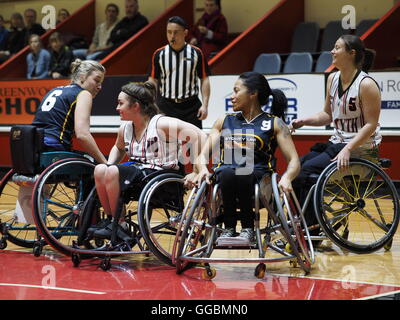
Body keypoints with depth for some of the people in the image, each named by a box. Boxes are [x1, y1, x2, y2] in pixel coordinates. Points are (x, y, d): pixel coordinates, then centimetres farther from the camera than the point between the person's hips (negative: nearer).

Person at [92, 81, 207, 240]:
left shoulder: (162, 124, -10)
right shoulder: (125, 128, 11)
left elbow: (199, 136, -16)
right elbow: (118, 148, 34)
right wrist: (109, 164, 11)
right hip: (136, 170, 7)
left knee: (113, 172, -27)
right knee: (100, 170, -18)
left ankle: (119, 225, -16)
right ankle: (112, 220, -12)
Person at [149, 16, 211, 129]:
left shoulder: (196, 53, 0)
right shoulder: (159, 54, 3)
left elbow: (204, 79, 3)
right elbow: (153, 80, 6)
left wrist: (205, 105, -6)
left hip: (191, 106, -1)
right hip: (166, 106, 1)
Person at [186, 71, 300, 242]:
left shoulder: (274, 123, 14)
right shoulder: (224, 121, 24)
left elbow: (294, 161, 5)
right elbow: (203, 154, 16)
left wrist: (286, 178, -19)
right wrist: (202, 169, -9)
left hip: (256, 179, -2)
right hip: (223, 180, 2)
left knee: (242, 174, -38)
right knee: (228, 173, -35)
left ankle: (248, 228, -19)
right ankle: (228, 227, -18)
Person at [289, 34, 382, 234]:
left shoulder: (366, 84, -17)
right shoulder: (333, 79, 8)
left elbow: (370, 124, -19)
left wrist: (348, 149, -27)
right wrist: (304, 121, -2)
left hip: (361, 149, -8)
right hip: (337, 143, 8)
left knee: (308, 171, -20)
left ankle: (311, 231, -11)